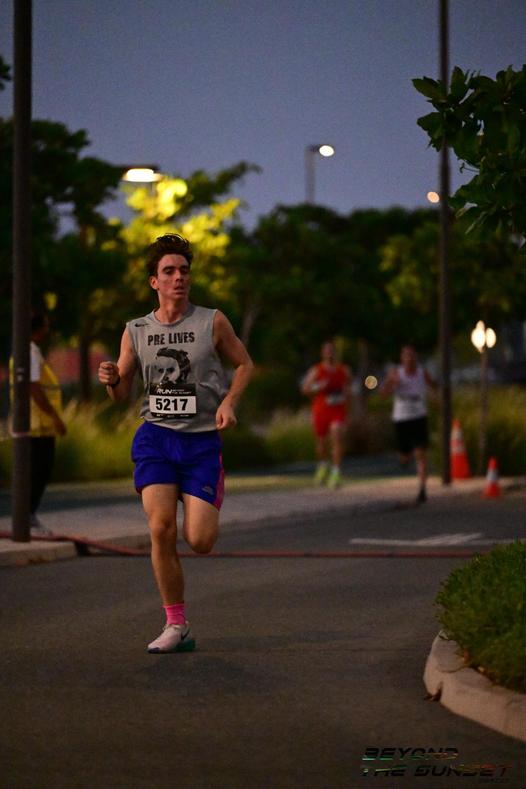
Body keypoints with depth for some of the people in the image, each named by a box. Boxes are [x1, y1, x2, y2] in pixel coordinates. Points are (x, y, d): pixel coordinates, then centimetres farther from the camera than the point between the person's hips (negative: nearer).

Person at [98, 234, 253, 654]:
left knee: (199, 540, -9)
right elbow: (122, 392, 11)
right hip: (156, 435, 1)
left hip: (203, 440, -1)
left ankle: (208, 510, 32)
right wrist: (111, 379, -12)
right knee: (161, 528, -16)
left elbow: (245, 364, 11)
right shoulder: (136, 331, 5)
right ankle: (177, 627, -2)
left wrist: (229, 402, -6)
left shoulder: (212, 323, -1)